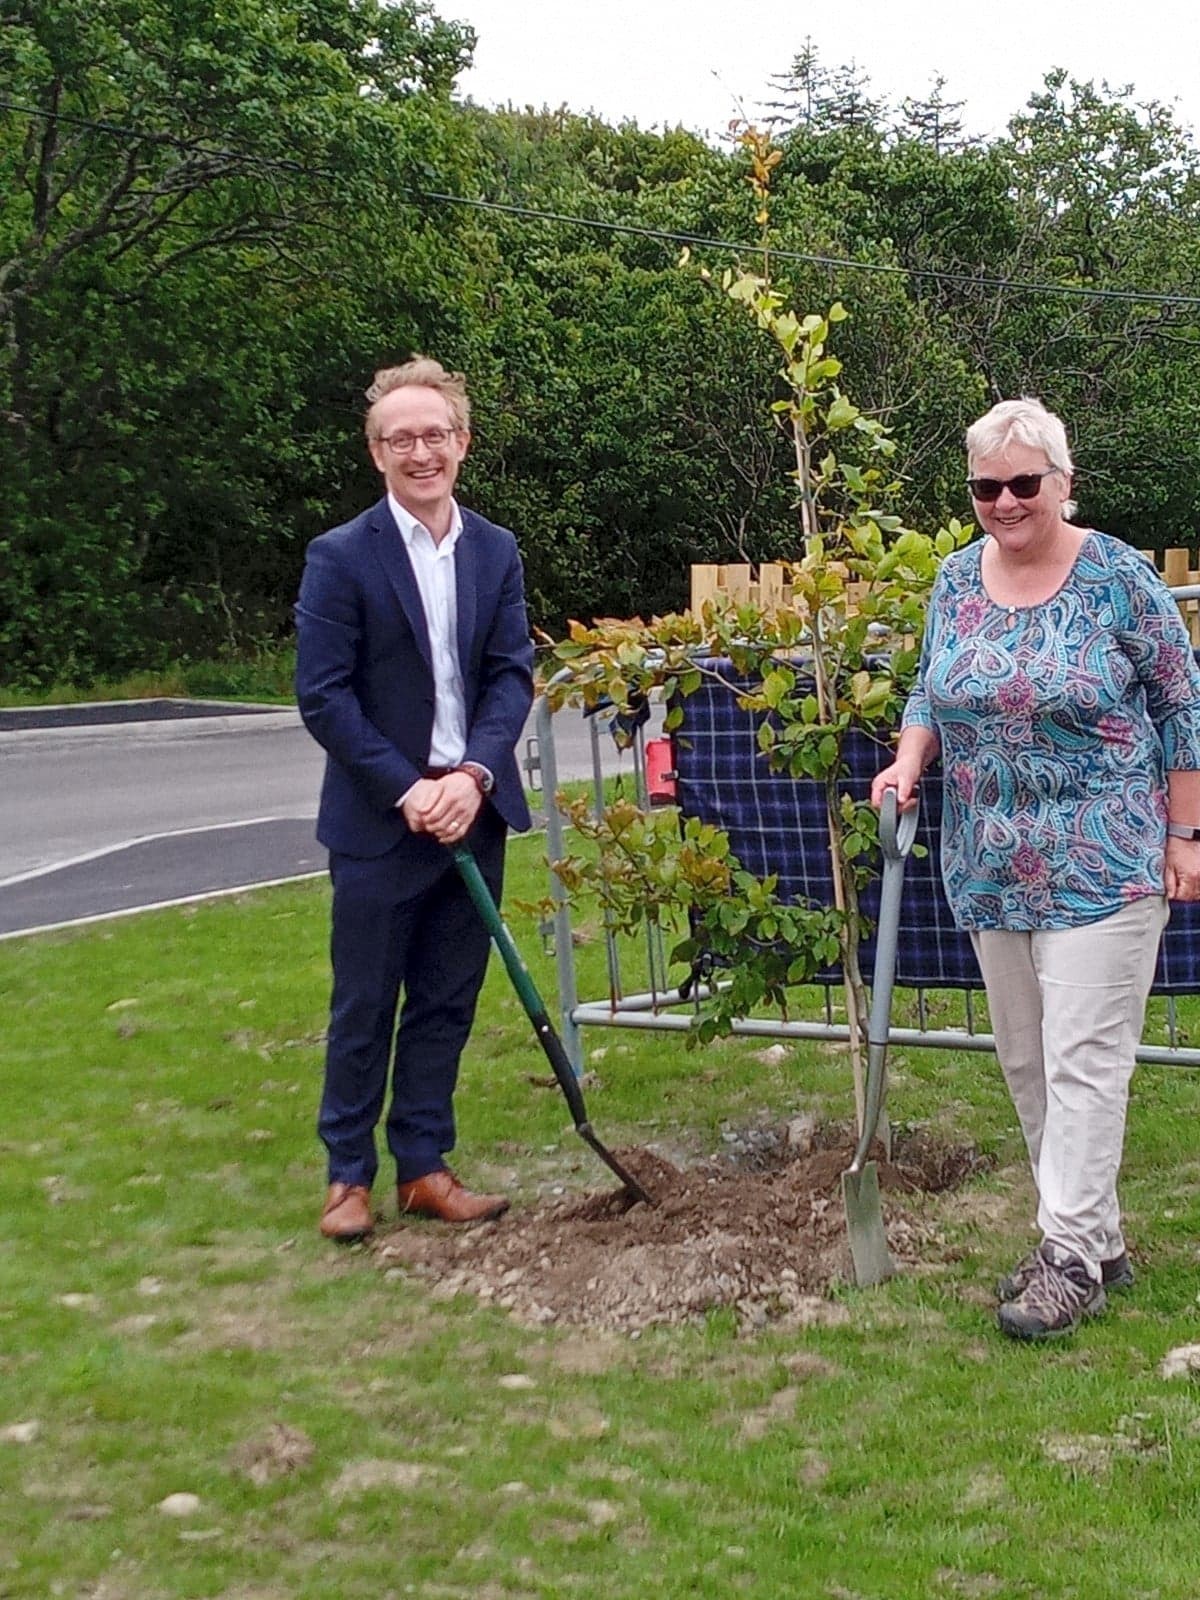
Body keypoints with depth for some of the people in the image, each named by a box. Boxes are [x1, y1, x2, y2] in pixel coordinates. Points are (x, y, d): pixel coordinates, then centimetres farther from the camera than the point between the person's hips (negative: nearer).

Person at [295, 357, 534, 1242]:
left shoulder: (496, 551, 5)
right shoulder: (342, 556, -7)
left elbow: (512, 673, 2)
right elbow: (324, 696, -10)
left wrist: (474, 776, -14)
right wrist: (409, 792, -16)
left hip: (473, 812, 4)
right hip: (379, 819, -4)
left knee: (448, 1001, 11)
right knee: (365, 1006, 5)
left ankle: (423, 1166, 22)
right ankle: (349, 1175, 19)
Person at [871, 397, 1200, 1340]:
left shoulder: (1119, 578, -8)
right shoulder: (957, 580, 7)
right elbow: (932, 690, 18)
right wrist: (907, 765, -1)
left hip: (1103, 863, -6)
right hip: (991, 868, 6)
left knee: (1083, 1059, -8)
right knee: (1026, 1060, 11)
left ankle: (1073, 1260, -3)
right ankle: (1096, 1238, 23)